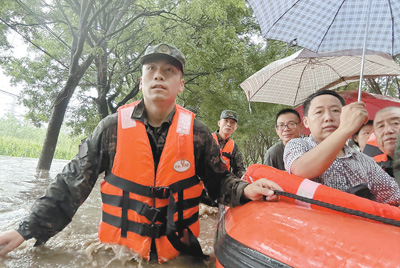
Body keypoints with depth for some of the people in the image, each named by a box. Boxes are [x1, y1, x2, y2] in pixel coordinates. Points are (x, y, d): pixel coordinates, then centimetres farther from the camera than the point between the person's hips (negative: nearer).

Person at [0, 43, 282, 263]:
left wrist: (244, 190, -20)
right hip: (117, 248, 0)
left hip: (179, 251, 1)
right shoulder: (113, 127, -9)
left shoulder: (197, 133, -8)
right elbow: (72, 184, -5)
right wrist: (29, 230, -9)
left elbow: (219, 180, 0)